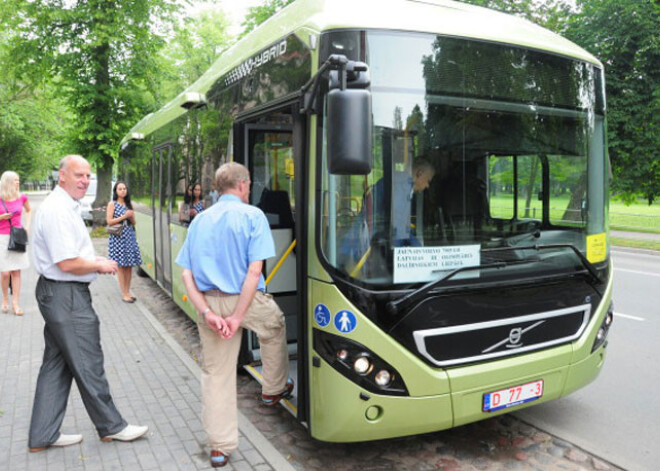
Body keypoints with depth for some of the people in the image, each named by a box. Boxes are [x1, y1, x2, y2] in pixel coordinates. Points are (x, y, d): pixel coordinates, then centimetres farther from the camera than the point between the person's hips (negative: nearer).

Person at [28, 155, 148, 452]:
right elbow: (68, 263, -24)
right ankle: (111, 427, 17)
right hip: (67, 296, -11)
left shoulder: (65, 206, 15)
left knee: (56, 365, 15)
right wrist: (100, 266, -9)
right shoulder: (58, 210, -19)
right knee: (88, 365, 2)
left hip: (56, 294, 11)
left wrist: (95, 261, 10)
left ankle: (43, 436, 25)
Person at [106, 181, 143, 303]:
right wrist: (124, 216, -14)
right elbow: (109, 221, -8)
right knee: (120, 266, -4)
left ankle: (128, 291, 13)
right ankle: (124, 294, -2)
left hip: (129, 236, 5)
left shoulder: (128, 204, 15)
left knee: (129, 265, 4)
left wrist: (131, 217, -4)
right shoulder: (112, 204, 1)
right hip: (118, 237, -5)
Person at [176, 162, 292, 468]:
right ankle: (273, 390, 44)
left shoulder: (200, 220, 11)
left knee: (215, 373, 12)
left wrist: (207, 313, -6)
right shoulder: (252, 215, -4)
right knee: (275, 328, 29)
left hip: (209, 302, 4)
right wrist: (237, 317, -14)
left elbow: (187, 275, 2)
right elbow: (254, 270, -16)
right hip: (247, 300, -4)